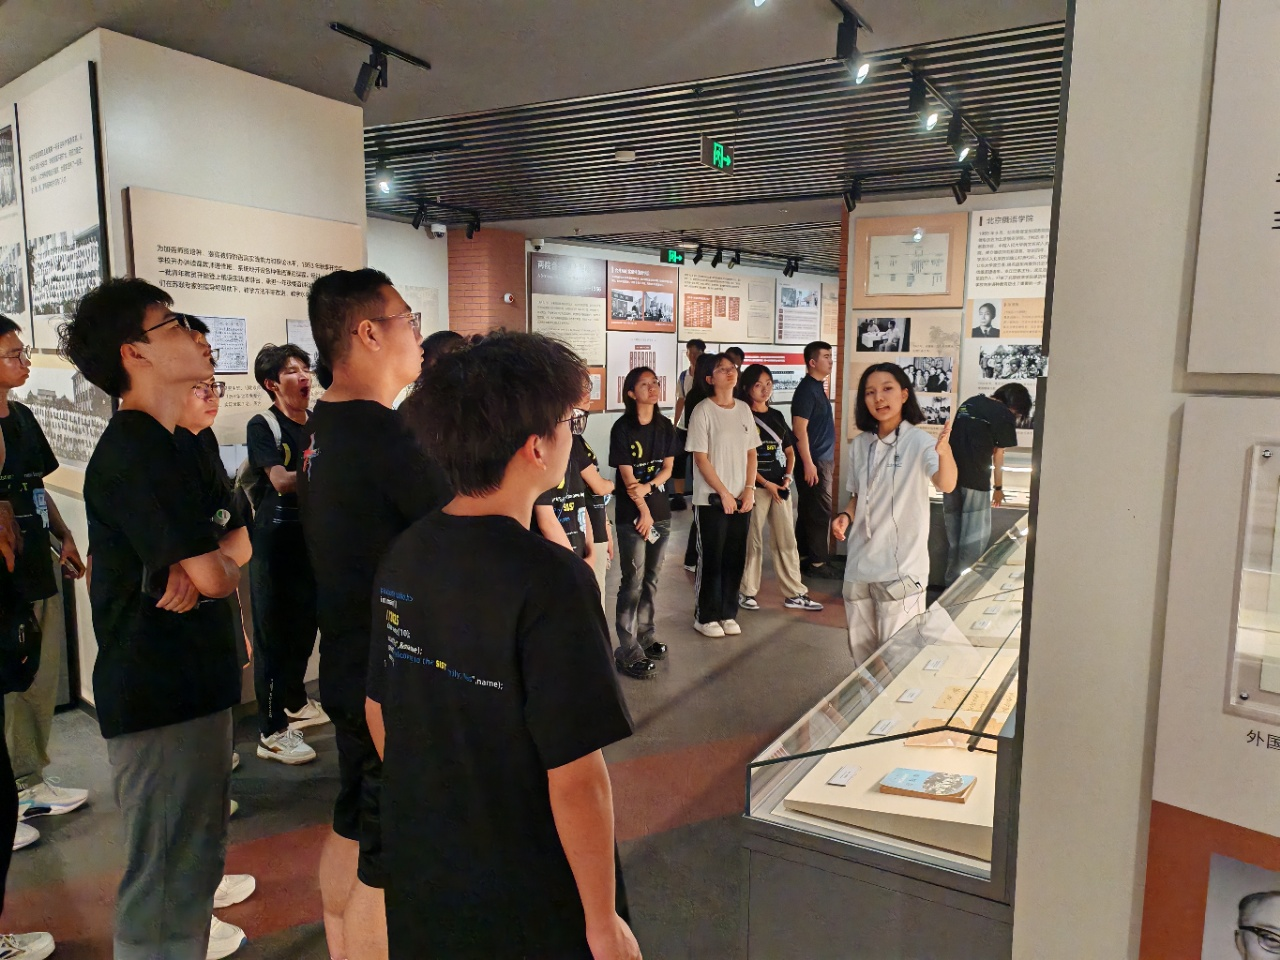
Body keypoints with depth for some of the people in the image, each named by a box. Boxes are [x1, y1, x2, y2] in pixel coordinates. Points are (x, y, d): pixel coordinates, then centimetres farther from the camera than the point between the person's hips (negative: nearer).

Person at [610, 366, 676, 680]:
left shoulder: (665, 427, 7)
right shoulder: (622, 428, -9)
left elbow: (668, 467, 5)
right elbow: (627, 476, -11)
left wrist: (648, 487, -13)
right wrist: (643, 512, -11)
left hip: (661, 511, 6)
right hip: (632, 515, -5)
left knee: (652, 577, 12)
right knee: (633, 581, -5)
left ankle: (645, 637, 25)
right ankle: (628, 653, -1)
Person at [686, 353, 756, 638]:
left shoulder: (744, 409, 8)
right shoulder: (703, 411, -9)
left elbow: (751, 453, 11)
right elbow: (701, 458, -11)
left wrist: (749, 490, 0)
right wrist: (724, 493, -13)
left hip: (742, 498, 5)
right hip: (712, 499, -5)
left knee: (735, 558, 9)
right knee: (711, 559, 2)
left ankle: (727, 614, 22)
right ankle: (705, 616, 16)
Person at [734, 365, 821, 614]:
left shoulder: (777, 416, 13)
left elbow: (789, 450, 17)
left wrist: (788, 477, -1)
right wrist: (766, 484, -13)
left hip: (780, 486, 6)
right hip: (756, 486, -6)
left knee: (787, 541, 8)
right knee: (753, 542, 2)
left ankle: (795, 594, 15)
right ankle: (746, 592, 14)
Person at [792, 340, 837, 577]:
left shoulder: (818, 387, 13)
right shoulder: (806, 389, -15)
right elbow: (799, 429, -20)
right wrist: (808, 463, -22)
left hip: (822, 459, 9)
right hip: (814, 461, -9)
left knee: (808, 511, 13)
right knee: (820, 512, -3)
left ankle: (805, 556, 20)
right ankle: (818, 561, 5)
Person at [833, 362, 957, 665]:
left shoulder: (919, 442, -12)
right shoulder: (859, 445, 5)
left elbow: (946, 484, -30)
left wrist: (945, 452, -50)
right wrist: (846, 516, -4)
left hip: (902, 566, -6)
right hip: (860, 564, 6)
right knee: (861, 648, 17)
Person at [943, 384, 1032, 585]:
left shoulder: (970, 402, 14)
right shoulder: (1004, 415, -5)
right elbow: (998, 455, 1)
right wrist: (998, 487, 13)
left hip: (950, 476, 7)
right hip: (975, 479, -7)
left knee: (954, 534, 15)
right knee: (975, 537, 5)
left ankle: (952, 583, 23)